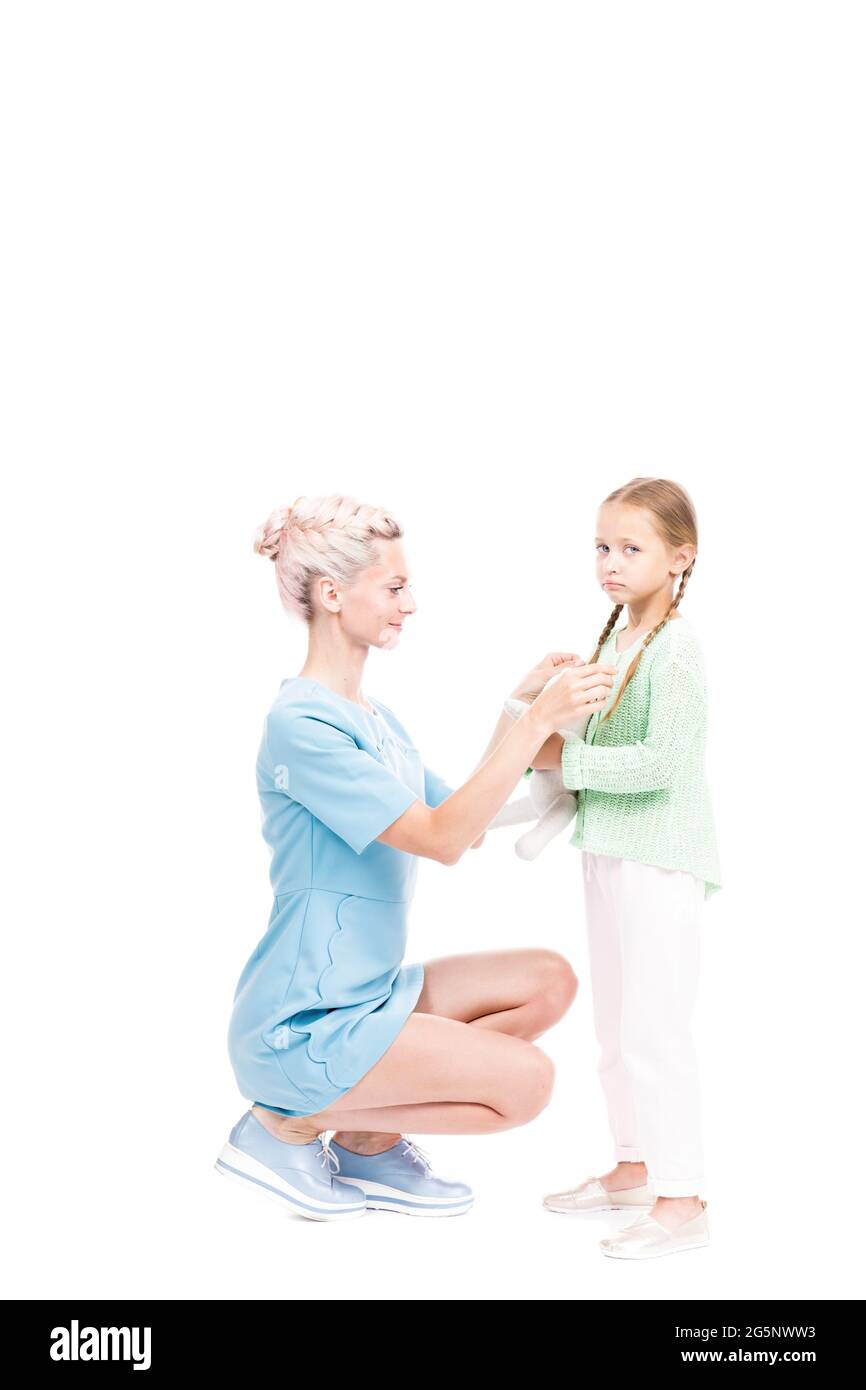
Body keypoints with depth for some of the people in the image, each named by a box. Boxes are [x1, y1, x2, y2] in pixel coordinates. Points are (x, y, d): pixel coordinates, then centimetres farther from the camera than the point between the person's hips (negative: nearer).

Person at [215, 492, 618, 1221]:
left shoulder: (373, 716, 12)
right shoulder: (302, 724, -19)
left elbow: (464, 822, 10)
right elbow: (441, 838, -24)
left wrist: (521, 706, 4)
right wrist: (536, 723, -24)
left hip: (364, 994, 9)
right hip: (302, 1026, -9)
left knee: (549, 980, 3)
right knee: (525, 1080, -14)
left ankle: (369, 1143, 7)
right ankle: (289, 1124, -1)